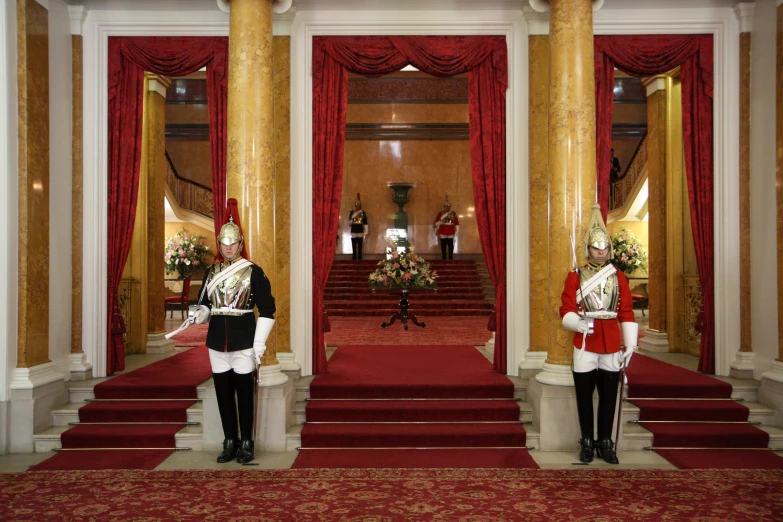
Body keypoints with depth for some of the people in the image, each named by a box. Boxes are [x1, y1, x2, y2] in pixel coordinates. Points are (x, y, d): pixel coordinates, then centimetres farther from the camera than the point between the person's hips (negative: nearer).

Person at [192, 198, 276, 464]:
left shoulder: (253, 271, -5)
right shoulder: (211, 272, 9)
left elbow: (267, 310, -7)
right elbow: (204, 303, 14)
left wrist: (259, 343, -11)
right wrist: (199, 314, -10)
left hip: (244, 342, -4)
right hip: (217, 342, 4)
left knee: (244, 394, 4)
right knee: (223, 393, 10)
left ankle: (246, 443, 16)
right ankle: (230, 442, 23)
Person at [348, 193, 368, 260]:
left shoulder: (363, 213, 5)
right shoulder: (351, 212, 6)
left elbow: (365, 223, 3)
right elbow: (349, 221, -2)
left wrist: (366, 232, -3)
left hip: (360, 232, 0)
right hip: (353, 232, 1)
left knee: (360, 248, 2)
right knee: (354, 248, 1)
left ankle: (359, 258, 7)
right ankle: (354, 258, 6)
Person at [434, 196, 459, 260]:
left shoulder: (453, 213, 6)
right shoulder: (440, 213, 2)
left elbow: (457, 223, 8)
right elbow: (436, 223, 3)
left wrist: (456, 232, 4)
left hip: (451, 234, 1)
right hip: (443, 234, -1)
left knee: (451, 247, 1)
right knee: (443, 247, 2)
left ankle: (451, 259, 7)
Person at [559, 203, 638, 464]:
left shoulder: (619, 277, 7)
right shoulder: (575, 276, 1)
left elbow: (627, 314, 5)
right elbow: (566, 309, -3)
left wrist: (630, 344, -1)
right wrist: (578, 323, -23)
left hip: (612, 345, 2)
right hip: (585, 344, -2)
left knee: (609, 396, 8)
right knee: (585, 395, 5)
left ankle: (605, 442, 20)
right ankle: (587, 442, 17)